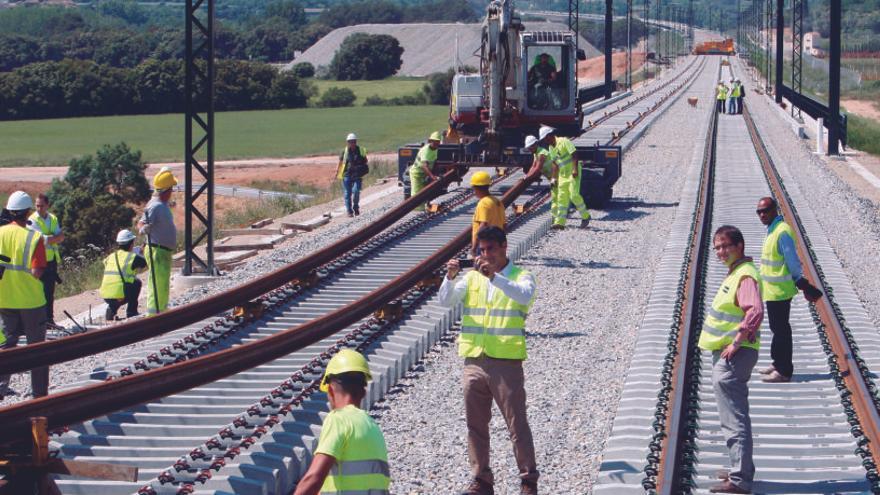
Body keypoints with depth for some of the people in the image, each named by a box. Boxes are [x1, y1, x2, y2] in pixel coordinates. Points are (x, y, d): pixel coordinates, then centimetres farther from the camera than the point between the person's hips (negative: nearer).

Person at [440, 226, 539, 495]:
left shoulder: (520, 276, 0)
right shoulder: (472, 277, 12)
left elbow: (524, 295, -23)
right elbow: (445, 300, 0)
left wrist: (494, 277, -33)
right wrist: (450, 277, -20)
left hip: (506, 362, -4)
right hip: (474, 362, 4)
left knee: (517, 425, -1)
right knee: (476, 425, 9)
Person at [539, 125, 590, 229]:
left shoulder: (564, 142, -13)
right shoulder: (551, 148, 11)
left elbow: (574, 155, -18)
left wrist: (575, 170, -25)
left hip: (573, 173, -8)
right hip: (563, 174, 8)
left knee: (574, 195, -15)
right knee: (562, 197, 2)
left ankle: (585, 216, 2)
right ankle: (560, 222, 0)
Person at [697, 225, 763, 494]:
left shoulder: (745, 275, -18)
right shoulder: (735, 273, 15)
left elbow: (755, 311, -33)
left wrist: (737, 343, -27)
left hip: (733, 356, -11)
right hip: (726, 355, 11)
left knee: (734, 421, -8)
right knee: (735, 418, 20)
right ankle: (741, 470, 30)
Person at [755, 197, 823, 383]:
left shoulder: (782, 232, -21)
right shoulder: (773, 230, 11)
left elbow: (793, 261, -20)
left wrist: (804, 286, -18)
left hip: (779, 291, -10)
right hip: (772, 291, 10)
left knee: (781, 330, -4)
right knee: (777, 328, 20)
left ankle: (784, 371, 1)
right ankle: (778, 363, 31)